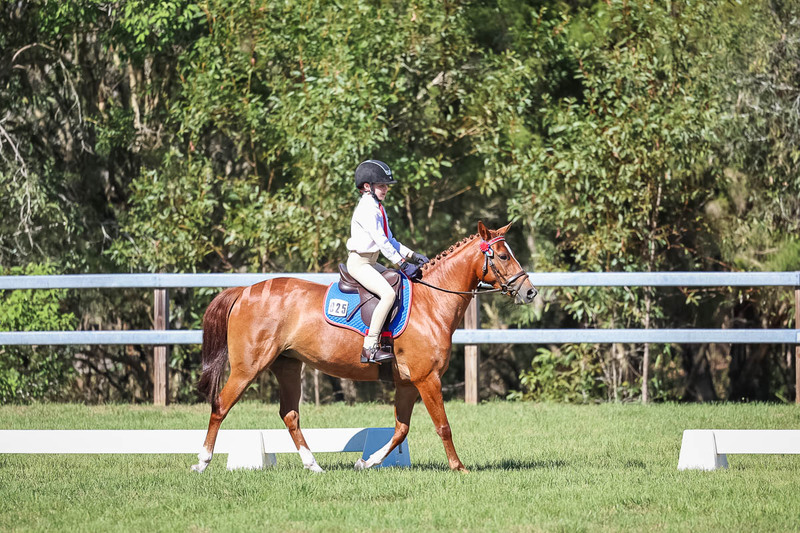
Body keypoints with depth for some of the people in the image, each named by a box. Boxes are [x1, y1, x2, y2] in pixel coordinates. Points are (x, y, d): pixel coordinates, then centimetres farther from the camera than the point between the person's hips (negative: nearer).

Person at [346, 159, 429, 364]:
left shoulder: (378, 208, 15)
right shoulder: (367, 209, -16)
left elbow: (389, 241, 18)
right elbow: (381, 242, -21)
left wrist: (413, 256, 8)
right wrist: (403, 264, -20)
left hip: (370, 262, 11)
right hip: (359, 263, -11)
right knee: (388, 293, -26)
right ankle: (370, 347, -30)